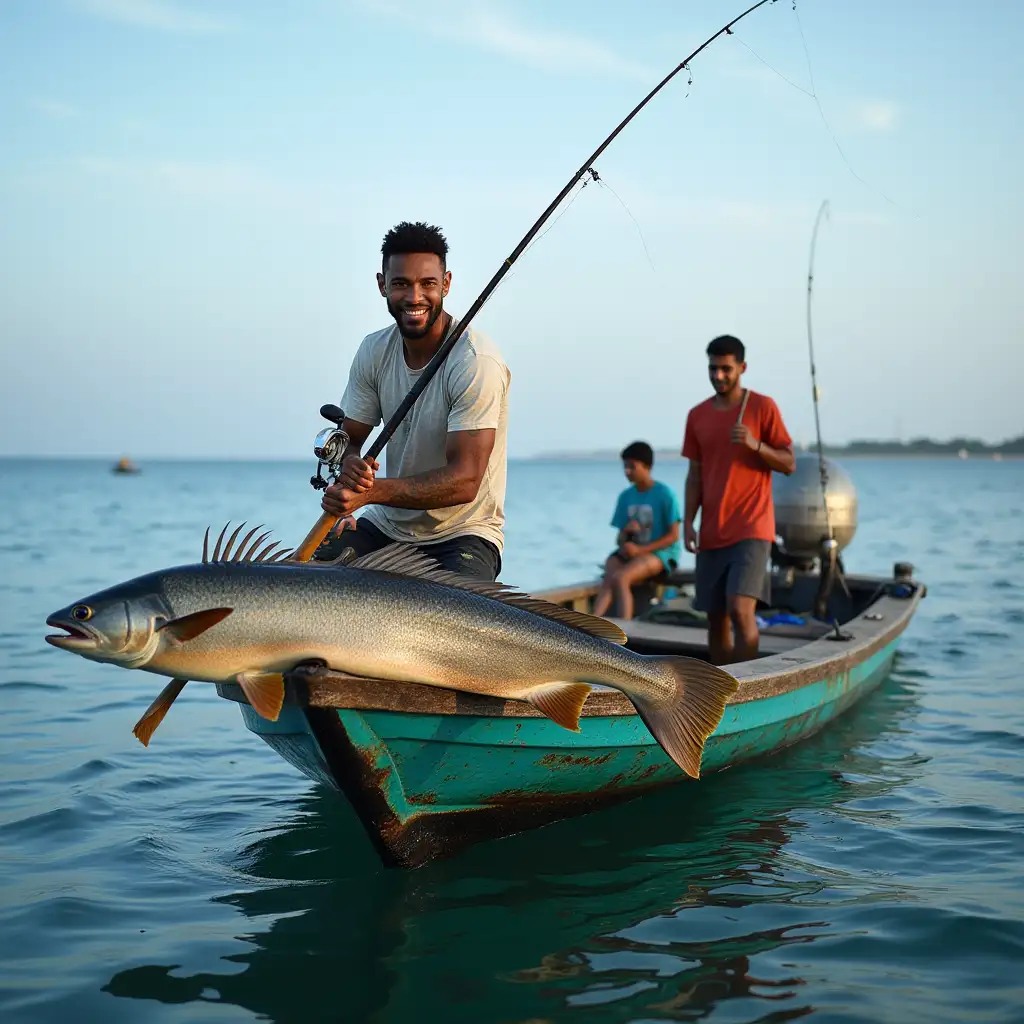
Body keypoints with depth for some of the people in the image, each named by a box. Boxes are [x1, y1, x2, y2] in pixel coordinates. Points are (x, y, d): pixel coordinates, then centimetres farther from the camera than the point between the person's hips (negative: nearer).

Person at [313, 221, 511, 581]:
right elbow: (347, 440, 5)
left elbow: (464, 482, -25)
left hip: (462, 534, -6)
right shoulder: (374, 351, 1)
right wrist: (348, 466, -22)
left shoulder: (477, 362, -20)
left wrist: (371, 491, -35)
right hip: (387, 525, 6)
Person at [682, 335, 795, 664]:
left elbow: (789, 464, -1)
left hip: (751, 529, -4)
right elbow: (695, 475, 12)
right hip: (712, 533, 5)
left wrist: (756, 445, -17)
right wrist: (688, 522, 2)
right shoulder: (697, 415, 11)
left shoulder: (763, 407, -1)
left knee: (741, 609, -18)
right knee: (715, 617, 6)